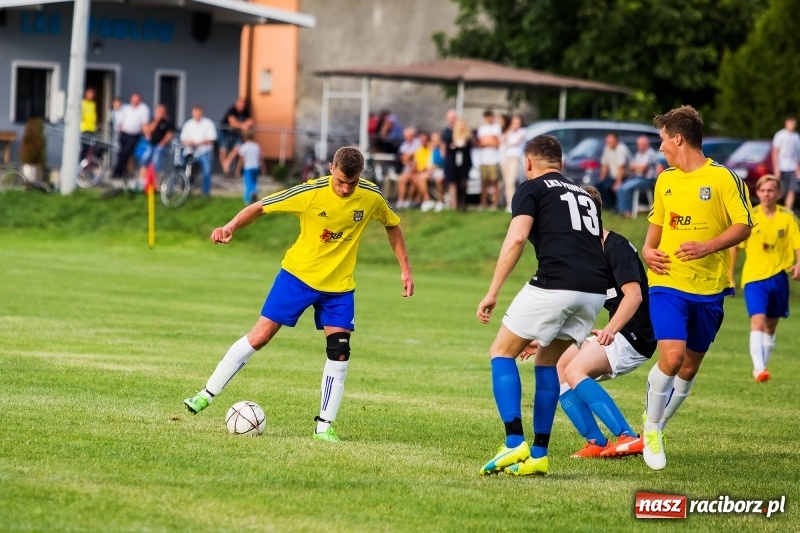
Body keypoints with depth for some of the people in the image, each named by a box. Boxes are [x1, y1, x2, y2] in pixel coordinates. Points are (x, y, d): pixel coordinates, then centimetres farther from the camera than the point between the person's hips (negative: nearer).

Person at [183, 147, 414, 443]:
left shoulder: (372, 198, -11)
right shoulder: (310, 193, -20)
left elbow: (392, 225, 9)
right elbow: (260, 207, -13)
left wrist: (405, 269, 7)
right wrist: (231, 227, -30)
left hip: (339, 285, 2)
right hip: (298, 274, -2)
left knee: (339, 352, -6)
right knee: (259, 336, -5)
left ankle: (324, 426, 5)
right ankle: (207, 394, 5)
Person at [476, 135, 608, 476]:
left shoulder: (531, 189, 9)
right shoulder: (585, 196, 29)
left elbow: (516, 238, -6)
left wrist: (492, 293, -5)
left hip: (555, 284, -6)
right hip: (595, 289, 6)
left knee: (502, 352, 9)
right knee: (547, 361, 23)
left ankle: (515, 444, -7)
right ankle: (538, 455, 16)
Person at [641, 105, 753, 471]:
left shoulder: (723, 178, -5)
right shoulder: (665, 180, 9)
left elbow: (743, 226, -8)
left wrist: (708, 247, -21)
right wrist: (648, 250, 4)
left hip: (709, 287, -1)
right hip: (668, 282, 1)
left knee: (690, 367, 9)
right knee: (671, 357, -19)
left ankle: (654, 429, 28)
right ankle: (651, 429, 0)